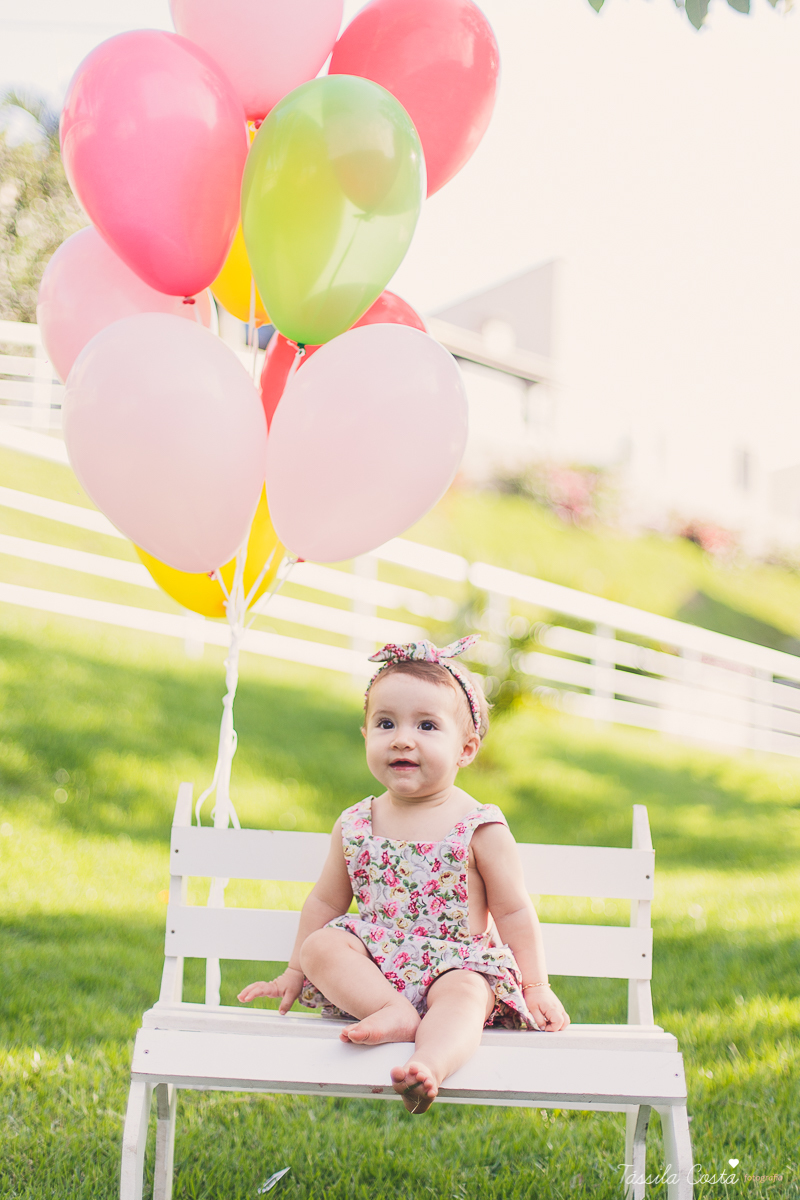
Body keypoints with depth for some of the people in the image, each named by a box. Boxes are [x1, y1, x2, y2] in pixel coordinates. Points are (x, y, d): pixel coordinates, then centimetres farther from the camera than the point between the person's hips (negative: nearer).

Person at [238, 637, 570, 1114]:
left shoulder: (480, 828, -3)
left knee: (464, 994, -35)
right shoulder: (355, 825, 6)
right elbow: (326, 901, 17)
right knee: (320, 945, -21)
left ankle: (431, 1062, -62)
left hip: (457, 962, -4)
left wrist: (537, 986, 1)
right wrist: (295, 974, 21)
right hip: (373, 966, 4)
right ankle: (396, 1013, -35)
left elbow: (514, 911, 2)